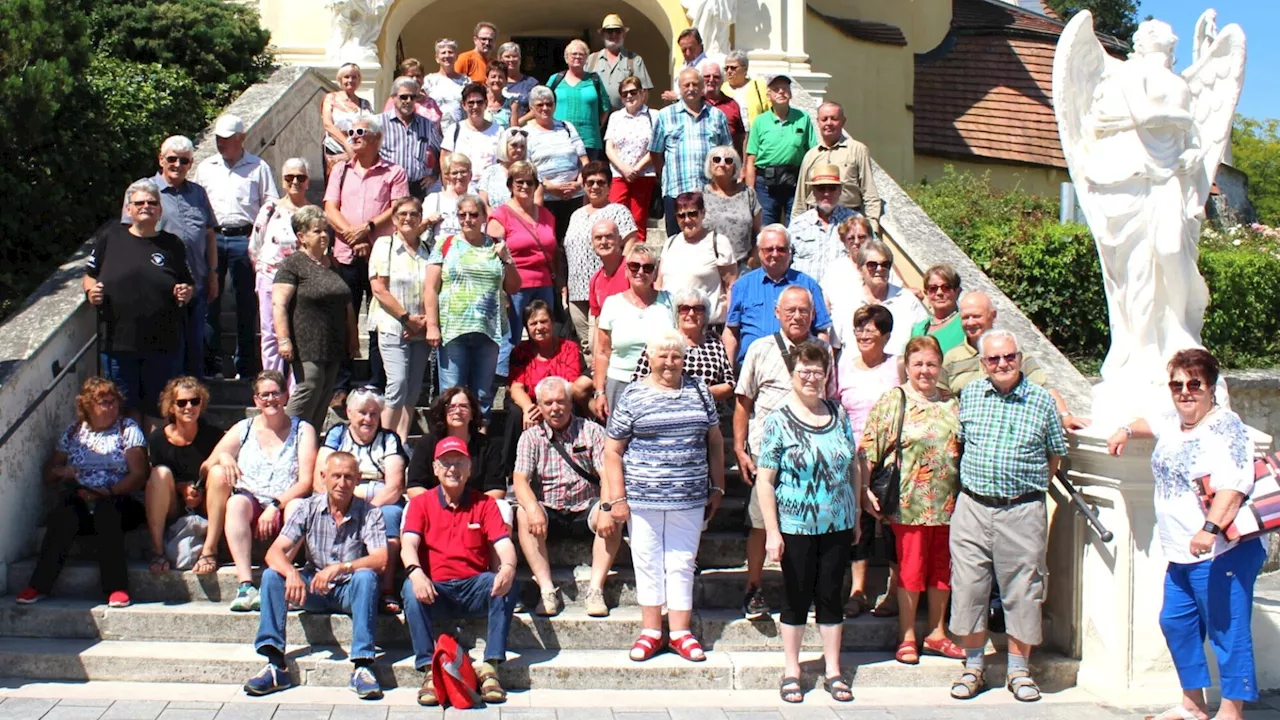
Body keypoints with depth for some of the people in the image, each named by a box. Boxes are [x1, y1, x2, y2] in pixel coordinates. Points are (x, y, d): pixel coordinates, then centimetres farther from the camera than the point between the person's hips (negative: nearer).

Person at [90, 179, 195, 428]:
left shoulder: (172, 244, 7)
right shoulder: (110, 238, 5)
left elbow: (189, 284, 14)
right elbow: (89, 275, 13)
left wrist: (187, 293, -8)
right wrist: (91, 290, -8)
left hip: (163, 342, 0)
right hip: (117, 342, 0)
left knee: (159, 410, 6)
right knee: (126, 408, 9)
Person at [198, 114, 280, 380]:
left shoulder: (258, 167, 5)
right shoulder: (205, 167, 14)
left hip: (245, 239, -2)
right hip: (212, 238, 3)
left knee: (247, 305, 1)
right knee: (209, 302, 1)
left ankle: (244, 367, 10)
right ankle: (211, 365, 8)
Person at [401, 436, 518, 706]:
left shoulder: (484, 504, 11)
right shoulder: (420, 504, 9)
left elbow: (504, 543, -3)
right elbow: (408, 544, -8)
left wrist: (508, 568, -28)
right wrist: (415, 572, -32)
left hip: (475, 588, 1)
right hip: (435, 591, -1)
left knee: (508, 585, -28)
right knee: (411, 589, -32)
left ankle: (490, 667, -28)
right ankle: (429, 669, -30)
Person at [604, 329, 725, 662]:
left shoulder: (699, 391, 8)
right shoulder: (633, 396, -1)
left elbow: (715, 442, 14)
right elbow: (613, 450, -1)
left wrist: (717, 488, 10)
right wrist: (616, 498, -6)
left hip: (689, 499, 2)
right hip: (642, 499, -2)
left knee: (682, 564, 8)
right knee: (647, 563, 6)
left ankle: (680, 632, 17)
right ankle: (651, 631, 17)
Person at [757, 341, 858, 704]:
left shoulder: (839, 415, 5)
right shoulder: (779, 421, -8)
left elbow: (853, 468, 13)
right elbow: (765, 480, -9)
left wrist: (856, 517, 12)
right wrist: (772, 531, -13)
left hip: (837, 525, 4)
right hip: (795, 527, -3)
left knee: (831, 595, 11)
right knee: (797, 597, 7)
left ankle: (833, 672, 22)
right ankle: (791, 671, 21)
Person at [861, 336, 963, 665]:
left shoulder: (952, 402, 9)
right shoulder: (892, 401, -4)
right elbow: (868, 449, -6)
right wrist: (865, 489, -11)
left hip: (948, 502, 4)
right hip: (910, 502, -4)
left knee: (942, 569, 12)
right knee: (911, 569, 3)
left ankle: (936, 634, 25)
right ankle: (907, 637, 15)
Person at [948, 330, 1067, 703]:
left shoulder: (1040, 399, 1)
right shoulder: (969, 395, 6)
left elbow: (1055, 452, 10)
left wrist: (1032, 487, 6)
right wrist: (976, 482, 10)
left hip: (1022, 510, -2)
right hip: (972, 506, 2)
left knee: (1022, 590, 5)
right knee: (968, 587, 5)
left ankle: (1018, 670, 18)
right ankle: (973, 666, 19)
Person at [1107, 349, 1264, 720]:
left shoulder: (1225, 427, -15)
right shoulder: (1173, 420, 12)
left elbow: (1233, 487, -28)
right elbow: (1152, 422, 39)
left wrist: (1210, 529, -39)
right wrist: (1127, 431, 22)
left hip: (1222, 553, -10)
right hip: (1181, 554, 10)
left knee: (1227, 632, -4)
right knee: (1176, 623, 16)